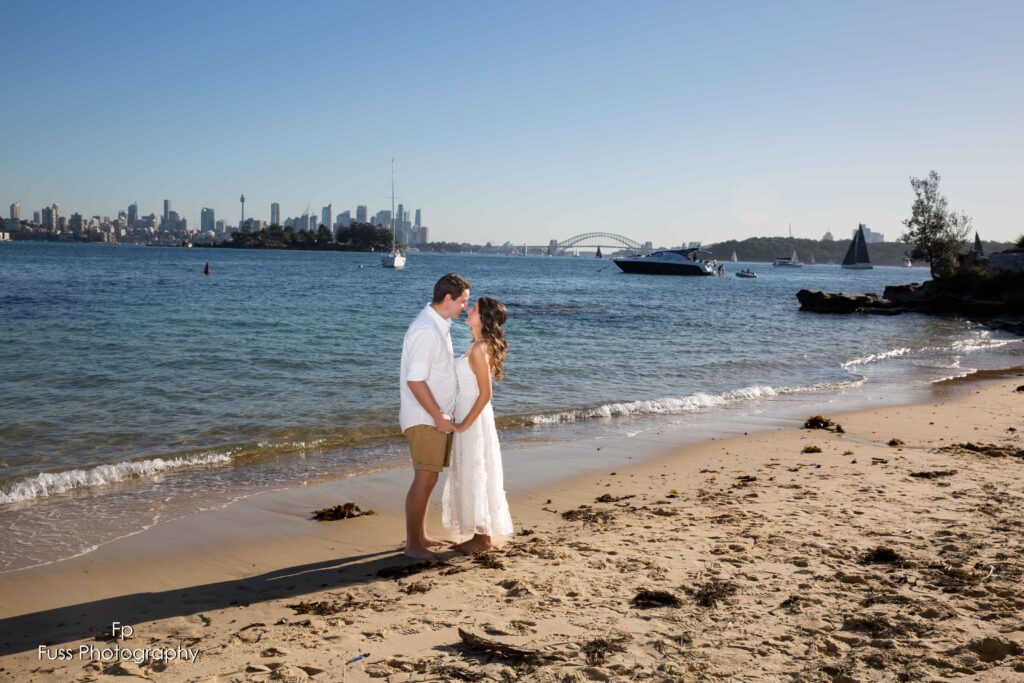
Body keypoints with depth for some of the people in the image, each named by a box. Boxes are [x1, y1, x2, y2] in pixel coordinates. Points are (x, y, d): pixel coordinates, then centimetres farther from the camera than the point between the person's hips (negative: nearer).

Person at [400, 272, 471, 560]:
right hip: (425, 418, -10)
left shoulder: (439, 325, 11)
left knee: (428, 478, 15)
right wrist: (438, 416, -19)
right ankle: (412, 544, 2)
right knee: (425, 479, -6)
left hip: (436, 416, 10)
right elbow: (415, 380, -24)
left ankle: (421, 535, 25)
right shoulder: (426, 330, -21)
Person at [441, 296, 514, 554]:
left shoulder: (479, 350, -20)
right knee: (472, 477, 15)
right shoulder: (482, 346, 10)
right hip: (470, 416, 10)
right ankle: (482, 535, 23)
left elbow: (485, 394, -21)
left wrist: (464, 425, -18)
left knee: (475, 476, -1)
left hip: (474, 419, -10)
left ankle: (483, 539, 9)